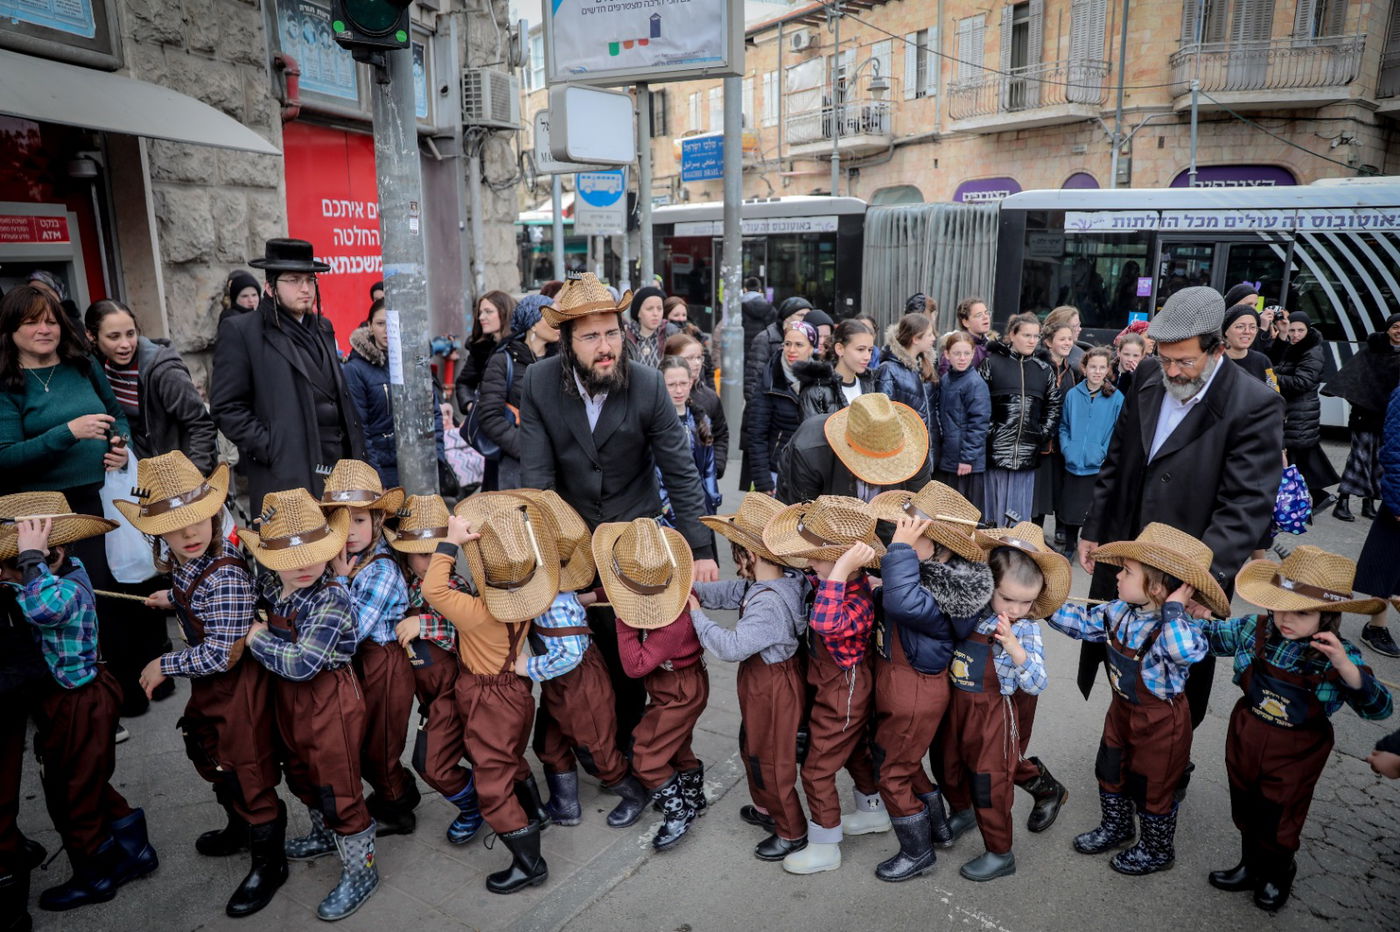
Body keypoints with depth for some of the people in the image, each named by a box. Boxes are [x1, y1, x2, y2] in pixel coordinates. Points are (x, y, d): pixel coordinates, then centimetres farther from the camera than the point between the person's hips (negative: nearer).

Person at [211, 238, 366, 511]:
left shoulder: (322, 328, 17)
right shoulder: (240, 332, -2)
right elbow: (226, 407, -6)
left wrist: (357, 446, 13)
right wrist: (269, 450, -14)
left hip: (341, 466, 6)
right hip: (287, 477, -6)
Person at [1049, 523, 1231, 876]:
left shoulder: (1176, 628, -33)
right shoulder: (1119, 612, -11)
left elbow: (1185, 651, -56)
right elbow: (1084, 622, 4)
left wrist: (1173, 608, -45)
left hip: (1160, 722, -7)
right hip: (1122, 710, 7)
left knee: (1153, 787, 15)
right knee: (1111, 771, 25)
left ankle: (1157, 850, 41)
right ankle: (1116, 826, 51)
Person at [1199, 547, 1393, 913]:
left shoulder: (1339, 656, -22)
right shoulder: (1255, 629, -15)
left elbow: (1379, 708, -26)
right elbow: (1208, 635, 1)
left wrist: (1345, 668, -41)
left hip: (1294, 755, -3)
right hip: (1245, 740, 3)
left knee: (1277, 822, 17)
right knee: (1246, 813, 24)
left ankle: (1276, 876, 47)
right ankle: (1250, 867, 51)